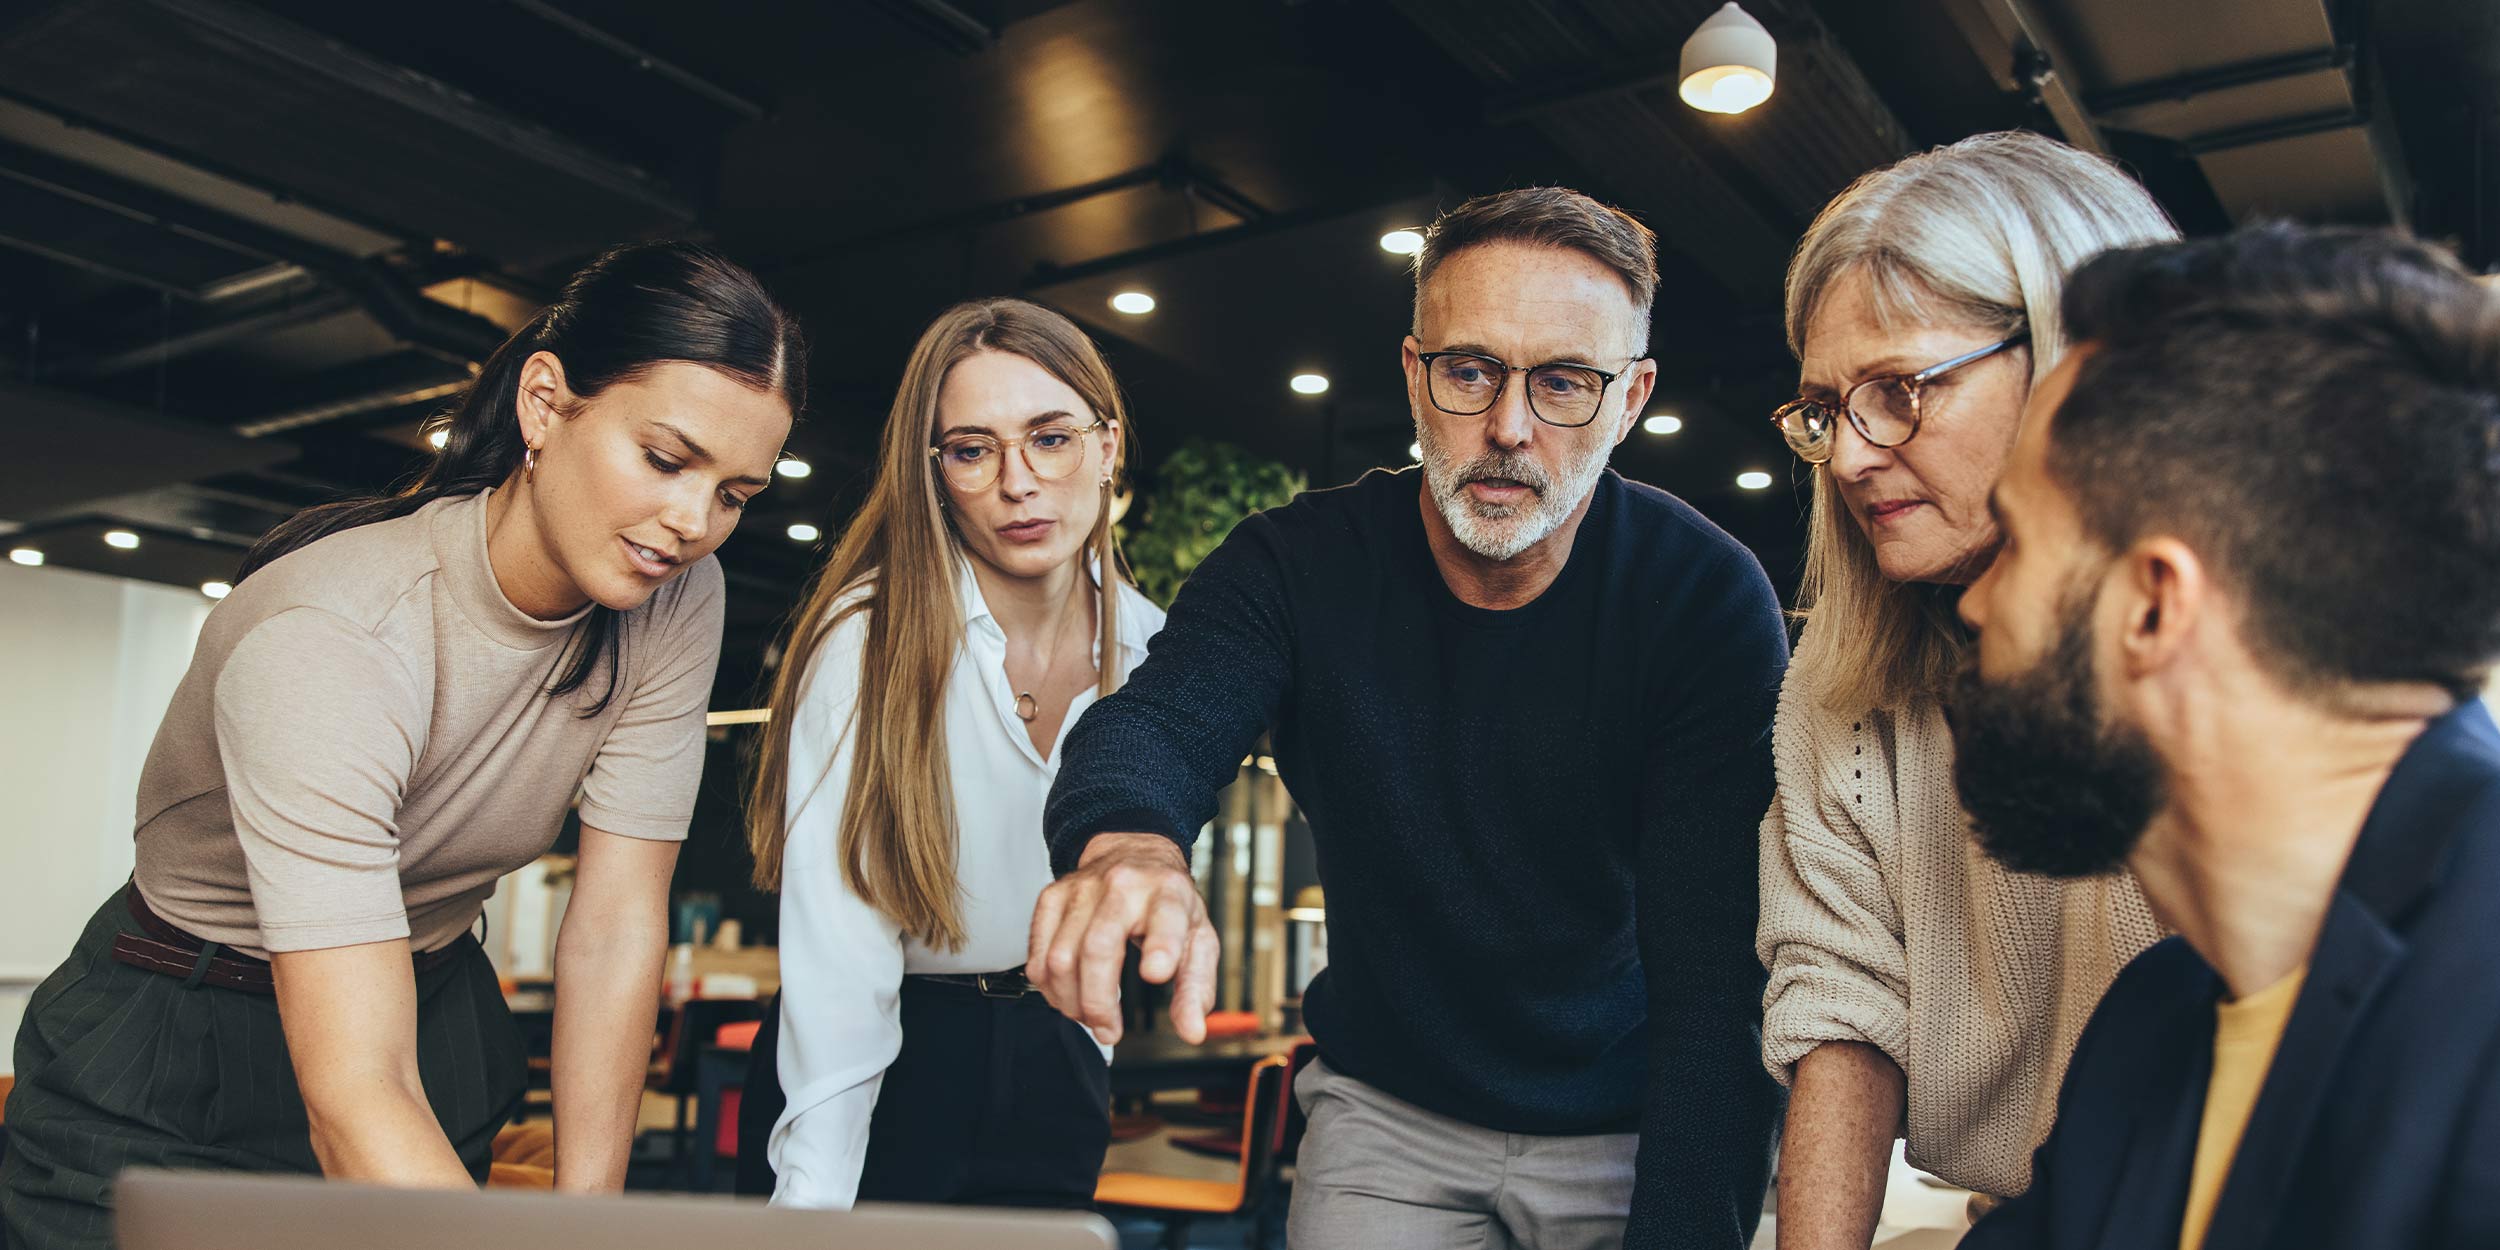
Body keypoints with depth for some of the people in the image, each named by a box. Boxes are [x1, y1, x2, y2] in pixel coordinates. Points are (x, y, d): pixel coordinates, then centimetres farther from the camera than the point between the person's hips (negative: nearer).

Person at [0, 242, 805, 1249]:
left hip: (436, 1006, 5)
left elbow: (616, 929, -16)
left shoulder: (675, 597, -16)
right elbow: (352, 1101, -40)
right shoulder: (330, 637, -34)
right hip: (174, 1069, -4)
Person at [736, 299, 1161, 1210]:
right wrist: (812, 1197, -27)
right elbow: (839, 942, -23)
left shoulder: (1152, 651, -4)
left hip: (1051, 1071, 5)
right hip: (883, 1067, -4)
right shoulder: (866, 640, -19)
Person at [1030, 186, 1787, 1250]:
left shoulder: (1709, 597, -16)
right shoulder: (1299, 563, -9)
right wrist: (1126, 844, -52)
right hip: (1386, 1112, 2)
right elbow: (1157, 718, -28)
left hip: (1635, 1130, -1)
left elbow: (1715, 972, -22)